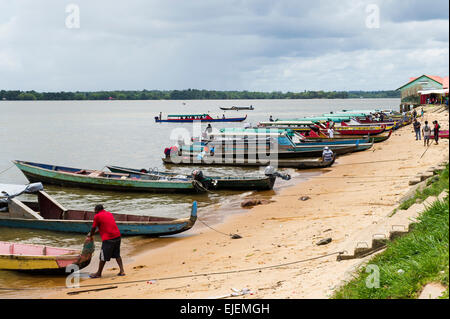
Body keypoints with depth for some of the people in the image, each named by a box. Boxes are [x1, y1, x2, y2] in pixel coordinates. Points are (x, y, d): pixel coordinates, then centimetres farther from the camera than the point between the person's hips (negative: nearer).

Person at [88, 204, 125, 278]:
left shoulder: (97, 216, -3)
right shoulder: (109, 214, 19)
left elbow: (93, 228, 3)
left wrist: (90, 235, 24)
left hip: (108, 238, -7)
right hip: (117, 236, 7)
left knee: (103, 257, 4)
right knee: (117, 255, 17)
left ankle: (99, 273, 16)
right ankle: (122, 271, 10)